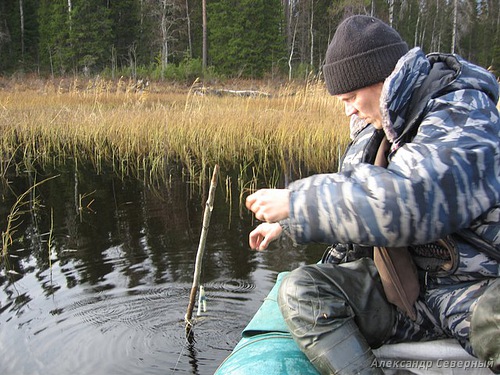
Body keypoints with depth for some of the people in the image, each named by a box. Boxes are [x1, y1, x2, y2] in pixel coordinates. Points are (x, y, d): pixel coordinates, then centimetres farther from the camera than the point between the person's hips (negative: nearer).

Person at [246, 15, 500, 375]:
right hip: (401, 282, 7)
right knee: (300, 290, -16)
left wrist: (296, 203, -28)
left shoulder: (463, 119, -16)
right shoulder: (374, 127, 10)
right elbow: (351, 190, 25)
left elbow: (406, 203, -34)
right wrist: (285, 222, 22)